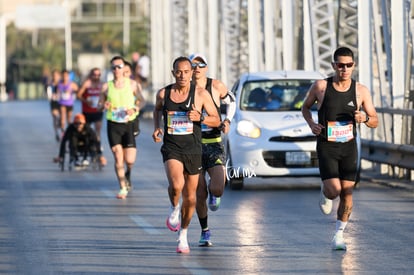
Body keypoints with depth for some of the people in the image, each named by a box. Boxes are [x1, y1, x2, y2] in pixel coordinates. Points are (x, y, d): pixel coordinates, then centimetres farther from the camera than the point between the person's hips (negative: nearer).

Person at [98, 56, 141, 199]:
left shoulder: (132, 84, 1)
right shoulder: (107, 86, 3)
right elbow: (99, 104, 12)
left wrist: (135, 109, -14)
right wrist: (104, 105, -12)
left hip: (128, 124, 0)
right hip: (113, 124, 0)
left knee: (130, 160, -5)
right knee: (118, 157, -7)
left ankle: (128, 175, 31)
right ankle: (123, 188, 4)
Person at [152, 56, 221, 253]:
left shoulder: (201, 94, -5)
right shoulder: (163, 94, 0)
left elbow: (216, 120, 0)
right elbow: (157, 109, 24)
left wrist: (200, 118, -19)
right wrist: (156, 127, 6)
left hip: (193, 150, 1)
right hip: (171, 148, -1)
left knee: (190, 197, 9)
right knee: (176, 185, -28)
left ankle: (183, 235, 29)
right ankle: (174, 209, 5)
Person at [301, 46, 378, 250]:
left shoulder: (361, 91, -3)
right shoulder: (320, 86, -8)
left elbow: (375, 122, 3)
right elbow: (305, 107, 11)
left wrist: (365, 118, -20)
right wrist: (311, 124, -8)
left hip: (349, 147, 2)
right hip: (326, 147, -2)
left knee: (347, 192, 0)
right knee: (334, 191, -14)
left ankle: (339, 234, 15)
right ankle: (325, 193, 24)